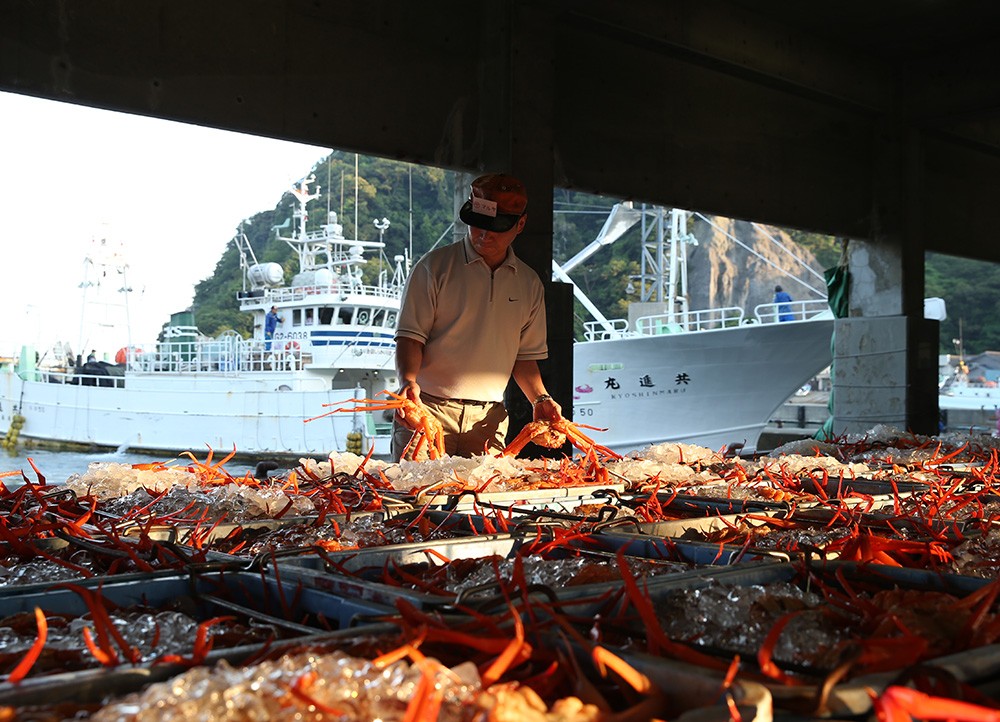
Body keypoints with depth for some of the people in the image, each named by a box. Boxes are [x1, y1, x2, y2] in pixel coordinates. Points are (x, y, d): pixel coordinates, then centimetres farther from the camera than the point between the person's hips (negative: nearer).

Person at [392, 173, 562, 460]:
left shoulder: (529, 284, 11)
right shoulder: (434, 266, -1)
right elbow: (411, 336, -4)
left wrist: (540, 399, 0)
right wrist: (408, 380, -22)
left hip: (489, 419, 3)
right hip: (427, 408, -3)